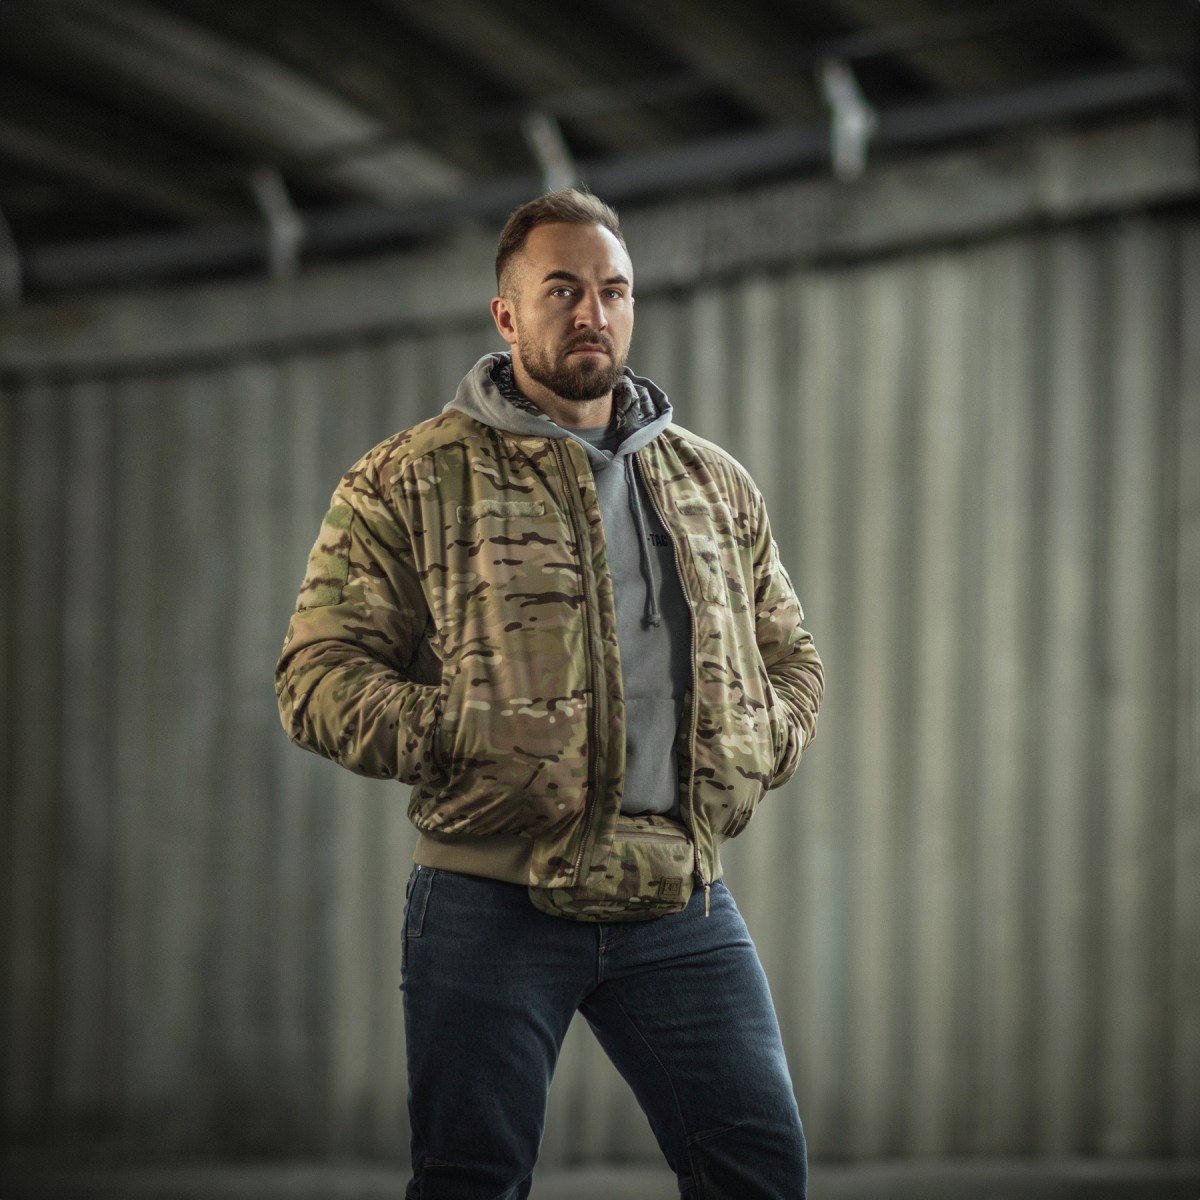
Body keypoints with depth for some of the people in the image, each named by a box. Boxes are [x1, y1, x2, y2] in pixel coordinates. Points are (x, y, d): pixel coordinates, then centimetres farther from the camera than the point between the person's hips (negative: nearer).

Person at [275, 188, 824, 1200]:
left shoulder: (717, 484, 17)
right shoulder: (410, 482, 3)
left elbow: (792, 659, 26)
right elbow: (320, 676, -2)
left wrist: (757, 748, 4)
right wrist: (463, 734, -16)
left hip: (684, 901, 3)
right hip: (494, 901, -3)